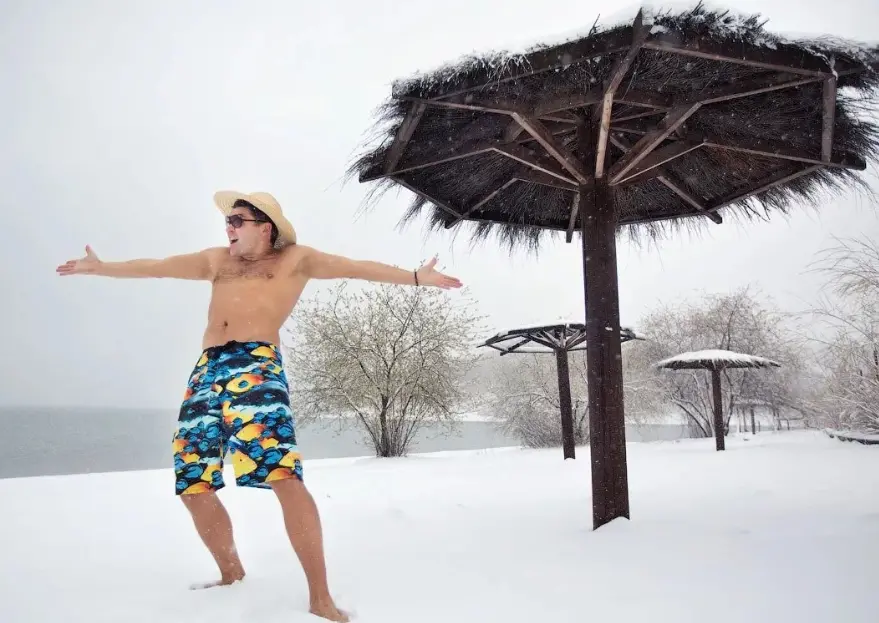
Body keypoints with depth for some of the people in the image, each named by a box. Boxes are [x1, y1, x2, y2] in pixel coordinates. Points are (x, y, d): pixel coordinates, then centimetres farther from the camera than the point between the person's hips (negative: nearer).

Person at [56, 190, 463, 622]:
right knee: (192, 485, 5)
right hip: (206, 370, 6)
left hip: (258, 365, -6)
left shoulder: (295, 259, 14)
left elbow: (356, 267, 6)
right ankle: (232, 575, 25)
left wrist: (415, 277, -3)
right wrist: (100, 268, 39)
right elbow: (158, 267, 33)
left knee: (282, 474, -23)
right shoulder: (217, 260, 27)